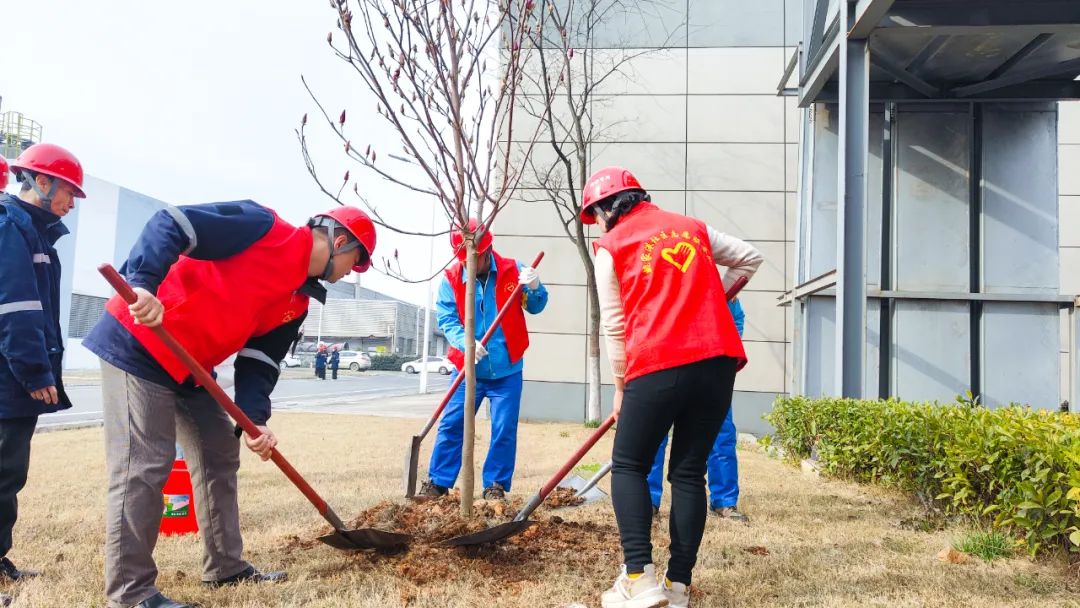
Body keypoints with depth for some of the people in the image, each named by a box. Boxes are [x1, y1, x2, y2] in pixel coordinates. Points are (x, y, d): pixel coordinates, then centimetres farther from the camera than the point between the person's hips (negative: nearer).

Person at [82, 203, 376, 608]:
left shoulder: (297, 303, 8)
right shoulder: (262, 226, -15)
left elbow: (259, 361, 4)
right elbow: (170, 224, -22)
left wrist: (253, 419, -11)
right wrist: (141, 283, -37)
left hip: (191, 368, 10)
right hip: (139, 344, -9)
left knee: (220, 457, 12)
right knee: (142, 468, -9)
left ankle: (226, 568, 24)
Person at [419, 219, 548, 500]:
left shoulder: (512, 270, -4)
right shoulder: (451, 279, -4)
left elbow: (535, 307, 3)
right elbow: (446, 319, -9)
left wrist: (535, 288, -21)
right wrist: (465, 342, -28)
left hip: (507, 370, 0)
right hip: (467, 369, 1)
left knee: (504, 430, 3)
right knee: (451, 425, 4)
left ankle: (496, 485, 17)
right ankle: (437, 482, 17)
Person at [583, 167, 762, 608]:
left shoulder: (610, 248, 8)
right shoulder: (693, 228, 20)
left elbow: (615, 327, 9)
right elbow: (749, 258, 30)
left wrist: (621, 388, 18)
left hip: (658, 369, -4)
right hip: (718, 361, 5)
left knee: (628, 467, 10)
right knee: (689, 472, 12)